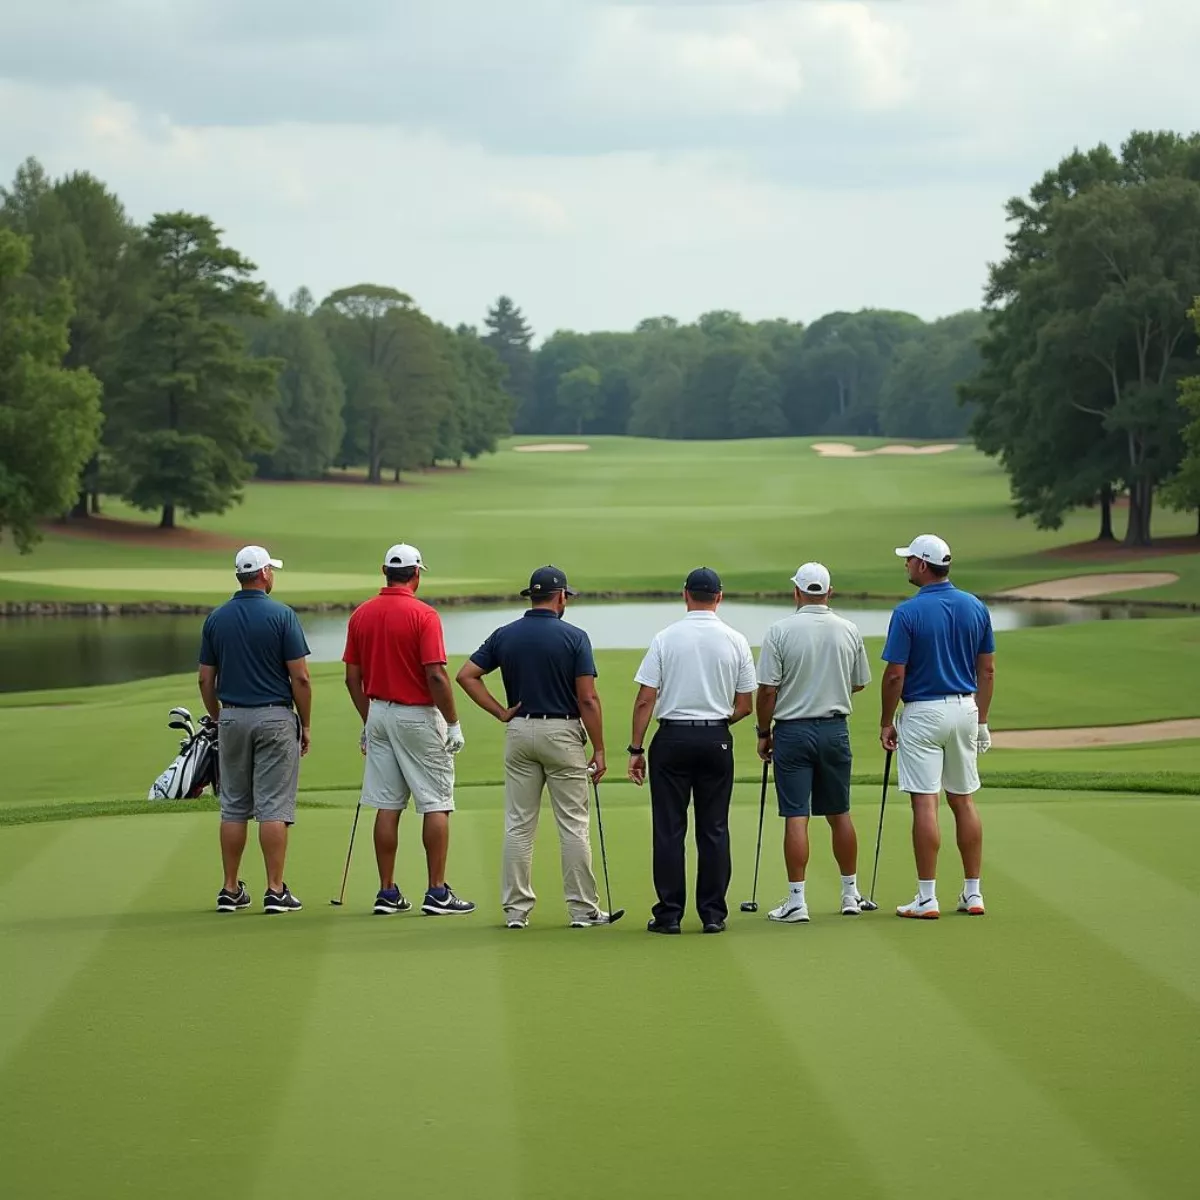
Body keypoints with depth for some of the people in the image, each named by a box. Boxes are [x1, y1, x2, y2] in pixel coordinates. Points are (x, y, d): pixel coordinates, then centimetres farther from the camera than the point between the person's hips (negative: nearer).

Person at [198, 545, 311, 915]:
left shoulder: (216, 618, 3)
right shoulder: (281, 615, -9)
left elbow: (206, 679, 6)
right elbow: (300, 678, -10)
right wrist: (306, 724, 0)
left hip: (232, 718, 4)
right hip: (275, 718, -4)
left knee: (233, 807, 10)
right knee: (274, 807, -3)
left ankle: (230, 890, 10)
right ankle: (275, 891, -5)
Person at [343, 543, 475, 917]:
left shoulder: (361, 615, 4)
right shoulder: (424, 615, -14)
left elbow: (352, 677, 8)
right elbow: (436, 676, -18)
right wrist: (453, 723, -9)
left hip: (379, 714, 5)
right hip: (419, 716, -5)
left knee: (386, 807, 7)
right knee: (436, 805, 1)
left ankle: (387, 893, 8)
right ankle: (437, 893, -1)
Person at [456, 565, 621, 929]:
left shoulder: (505, 636, 3)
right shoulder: (574, 637, -9)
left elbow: (466, 675, 0)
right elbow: (588, 699, -11)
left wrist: (500, 713, 1)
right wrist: (598, 750, -6)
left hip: (519, 732, 4)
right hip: (562, 734, -4)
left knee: (518, 825, 6)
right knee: (574, 826, 2)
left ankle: (516, 909, 6)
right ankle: (583, 909, 4)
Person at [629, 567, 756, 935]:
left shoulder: (665, 638, -5)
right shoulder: (735, 642, 0)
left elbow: (645, 700, -7)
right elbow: (744, 706, 4)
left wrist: (636, 749, -1)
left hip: (673, 738, -1)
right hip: (716, 739, 2)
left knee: (669, 829, 3)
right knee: (714, 829, 7)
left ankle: (669, 914, 3)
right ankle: (713, 914, 7)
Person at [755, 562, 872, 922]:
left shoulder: (780, 631, -11)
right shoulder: (849, 631, 1)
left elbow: (767, 691, -11)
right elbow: (859, 683, 12)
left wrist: (763, 733, 2)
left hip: (792, 731, -3)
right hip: (835, 730, 3)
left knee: (796, 817, -3)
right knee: (839, 814, 14)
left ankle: (797, 901, -4)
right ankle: (850, 893, 21)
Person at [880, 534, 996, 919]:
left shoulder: (908, 612, -13)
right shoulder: (976, 608, 4)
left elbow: (895, 675, -12)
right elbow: (987, 670, 7)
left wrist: (886, 722, -1)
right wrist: (981, 721, 14)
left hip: (923, 713, -5)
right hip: (965, 711, 5)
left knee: (924, 804, -4)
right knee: (964, 801, 12)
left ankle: (927, 898, -4)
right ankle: (973, 894, 13)